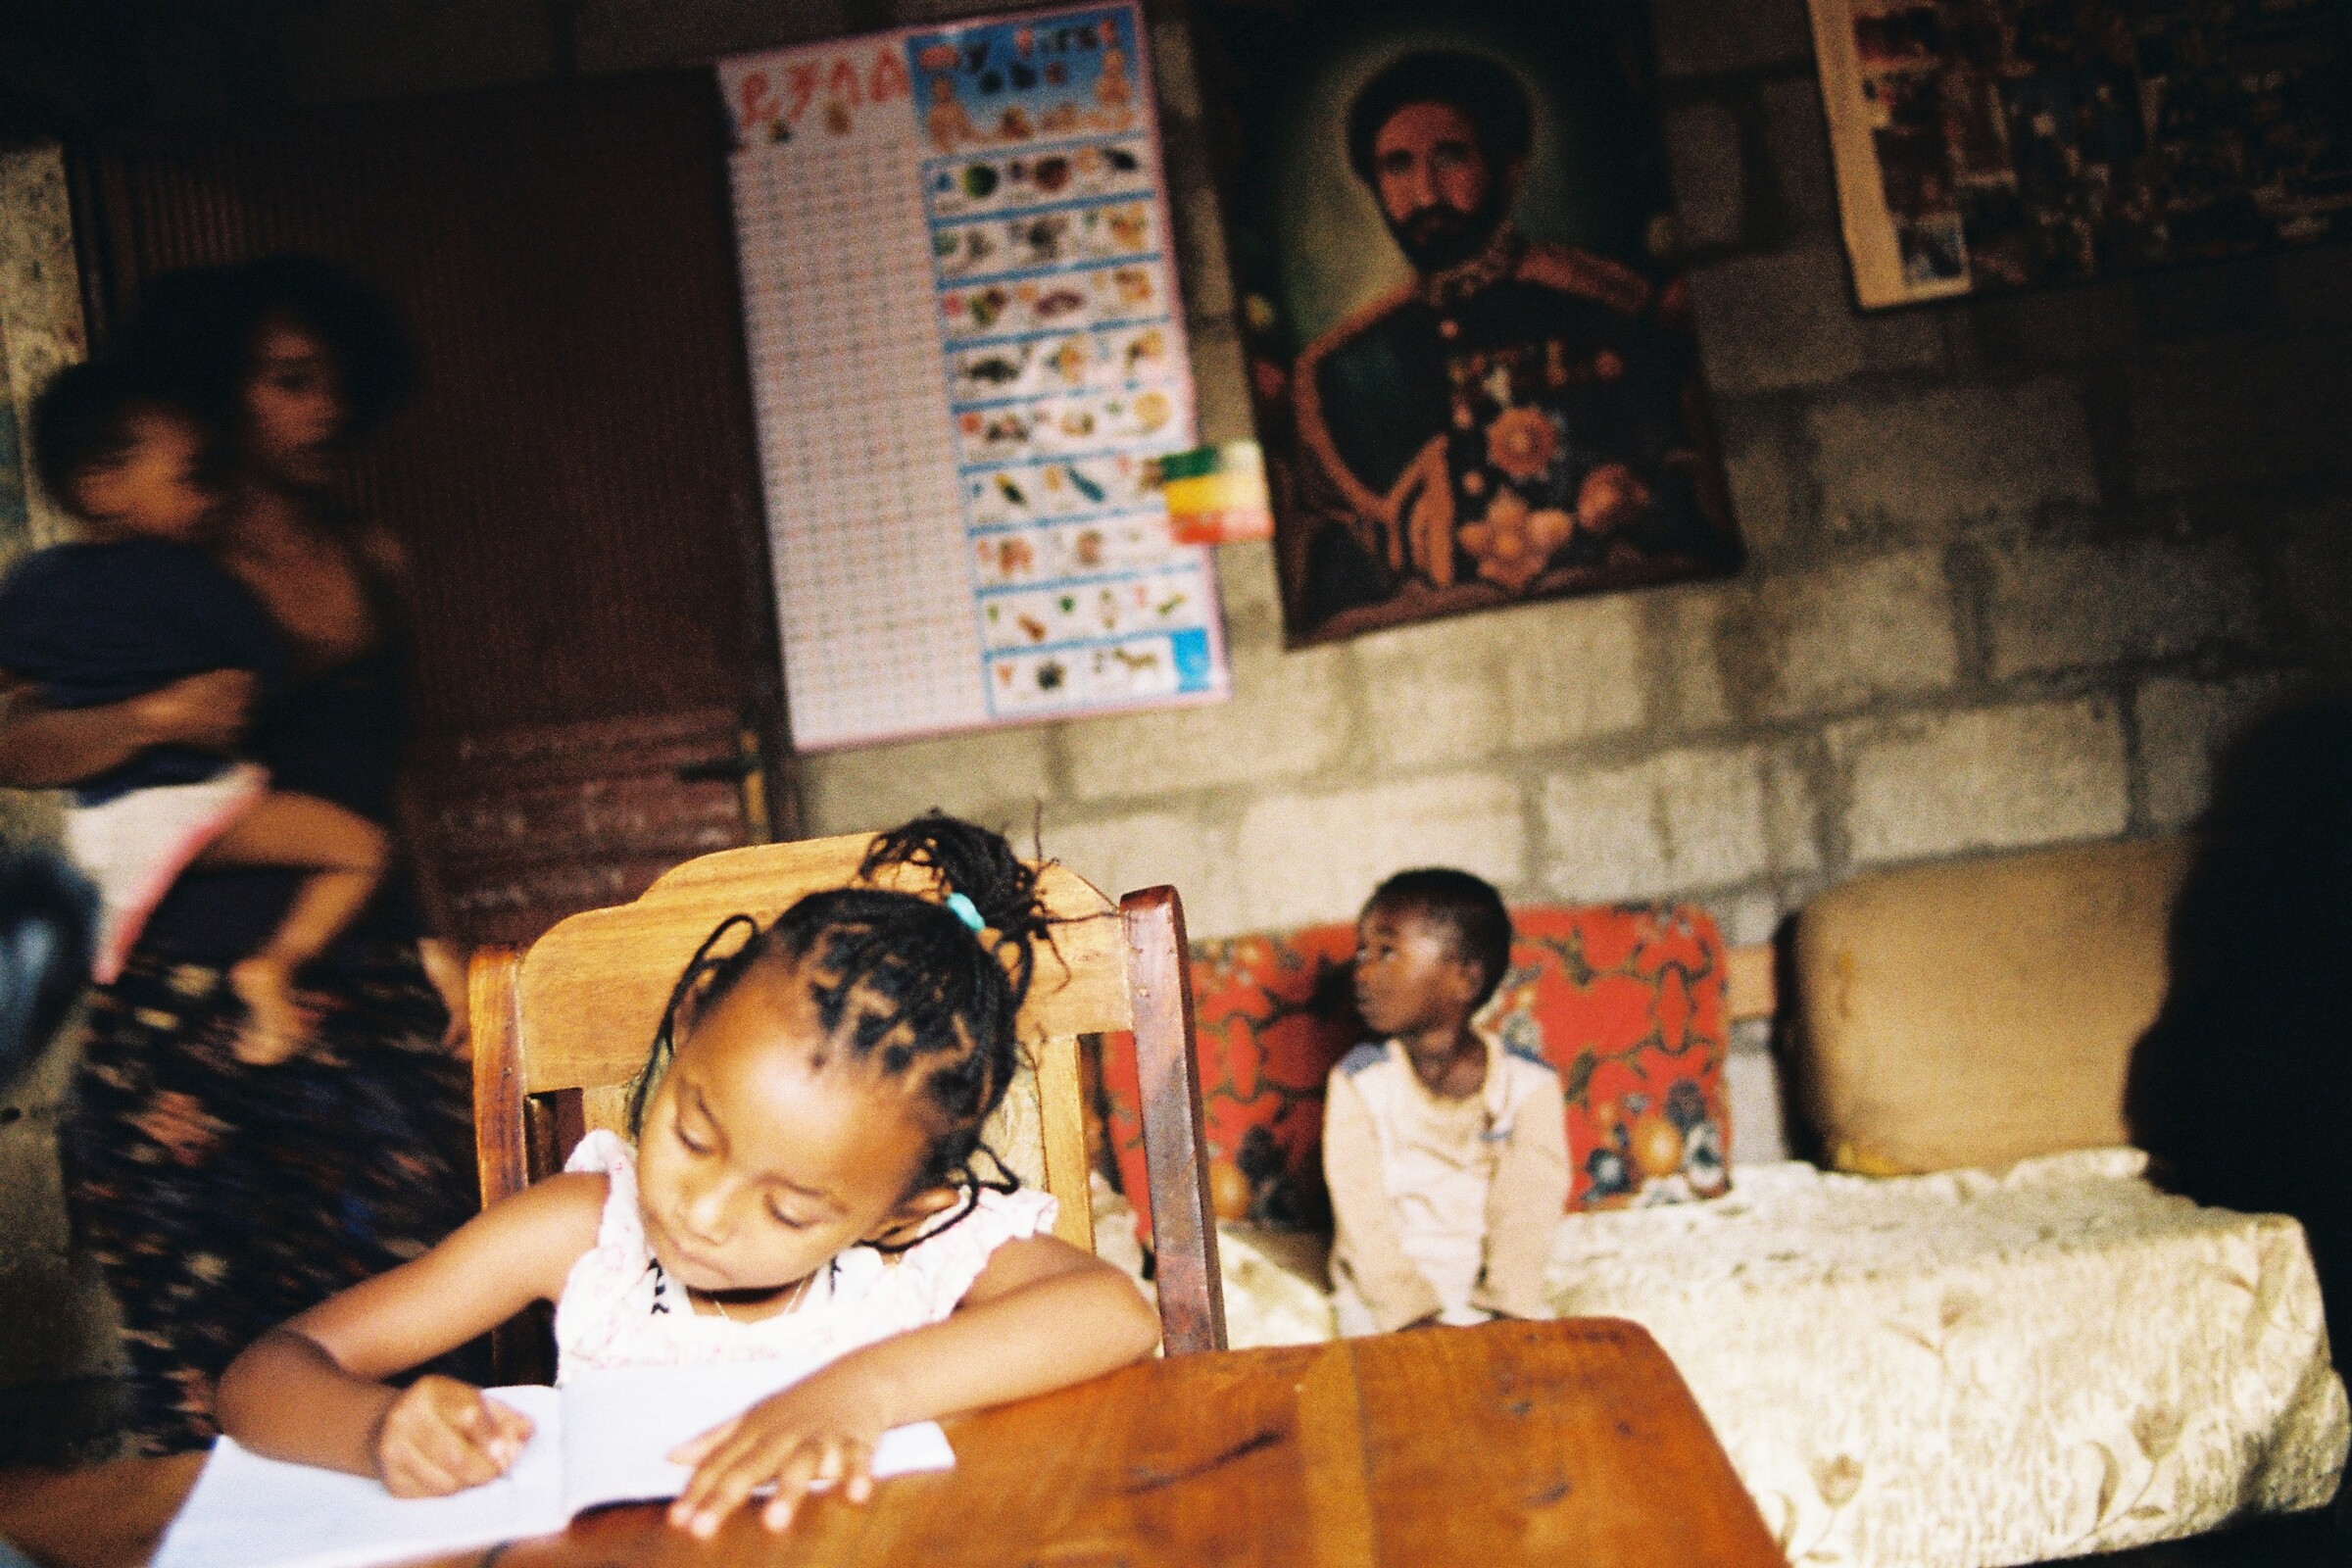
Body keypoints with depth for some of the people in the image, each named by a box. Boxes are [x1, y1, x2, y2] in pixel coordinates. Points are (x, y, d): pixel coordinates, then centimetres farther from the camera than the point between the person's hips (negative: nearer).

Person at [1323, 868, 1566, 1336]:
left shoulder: (1528, 1083, -5)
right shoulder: (1359, 1083, -7)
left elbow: (1526, 1214, -9)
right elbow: (1367, 1227, -11)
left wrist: (1507, 1316, -19)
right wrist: (1419, 1319, -20)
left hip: (1497, 1298, 2)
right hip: (1386, 1298, -2)